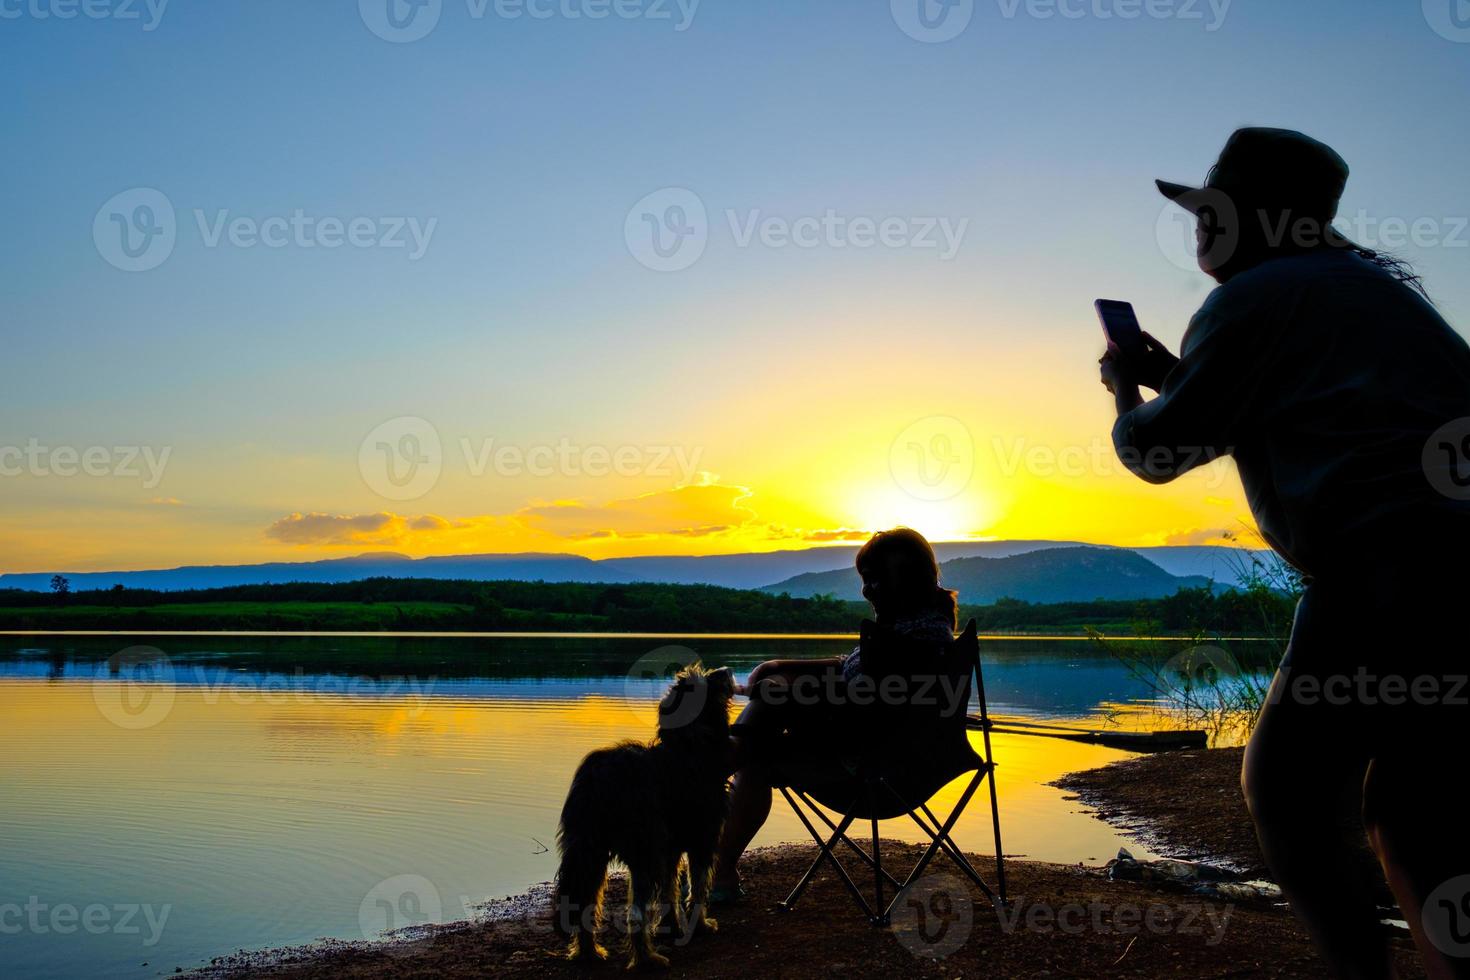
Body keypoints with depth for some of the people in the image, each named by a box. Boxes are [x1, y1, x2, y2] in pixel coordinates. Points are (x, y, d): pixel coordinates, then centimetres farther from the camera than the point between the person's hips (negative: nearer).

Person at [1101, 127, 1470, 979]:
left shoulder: (1248, 299, -1)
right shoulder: (1369, 281, 25)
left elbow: (1158, 451, 2)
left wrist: (1126, 393, 23)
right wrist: (1175, 375, 34)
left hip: (1391, 567, -8)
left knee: (1283, 786, 6)